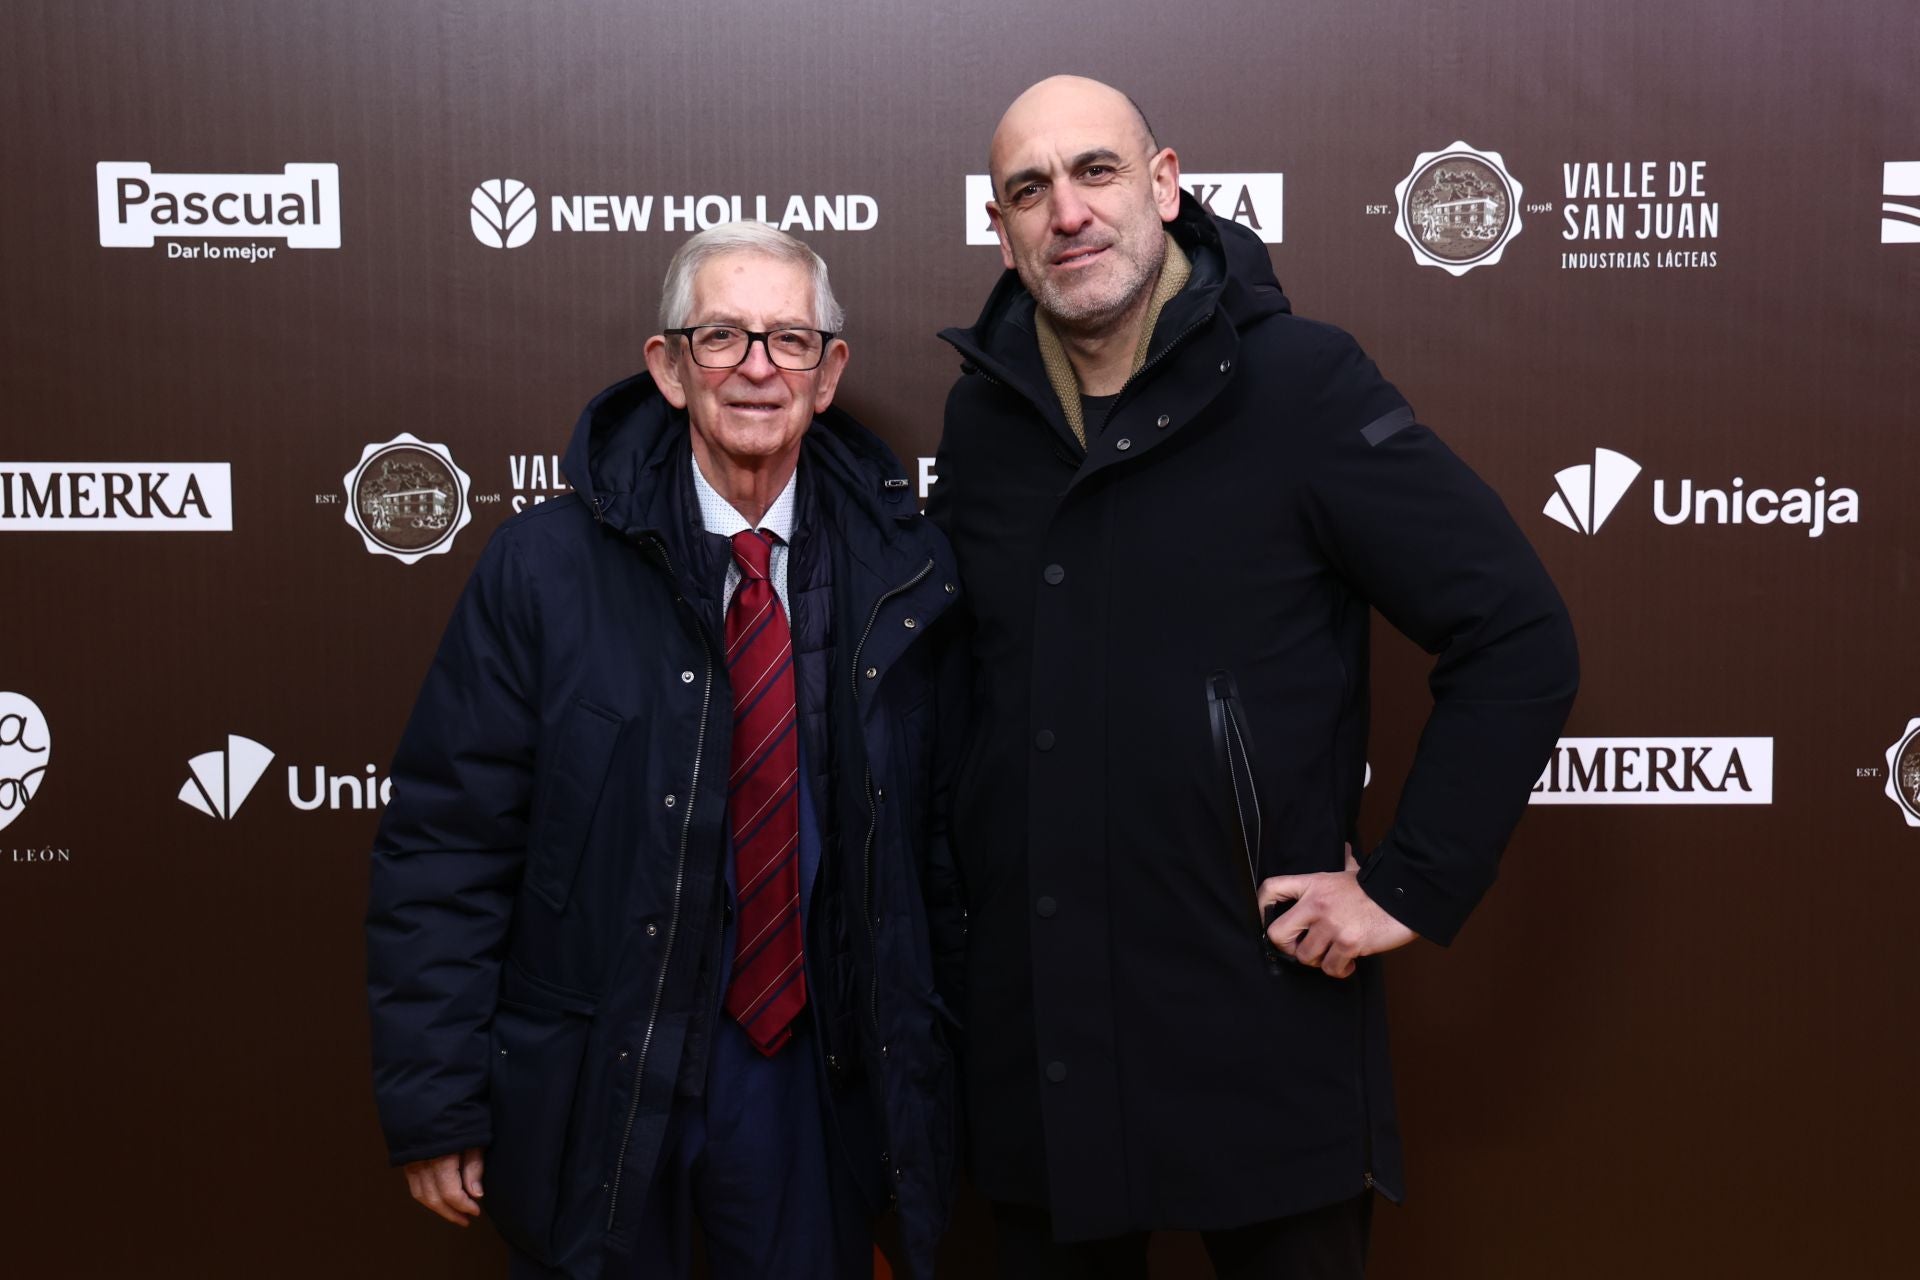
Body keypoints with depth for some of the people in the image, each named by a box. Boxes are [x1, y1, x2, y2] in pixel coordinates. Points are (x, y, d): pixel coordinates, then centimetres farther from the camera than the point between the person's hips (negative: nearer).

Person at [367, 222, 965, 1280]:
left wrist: (942, 1059, 7)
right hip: (596, 1084, -1)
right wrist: (436, 1107, -8)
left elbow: (940, 833, 5)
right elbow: (444, 843, -8)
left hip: (820, 1074, 2)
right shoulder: (543, 566, -9)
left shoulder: (898, 573, -2)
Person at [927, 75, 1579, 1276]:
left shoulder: (1301, 384, -11)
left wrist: (1412, 888, -11)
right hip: (1033, 1033, 5)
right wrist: (968, 883, 10)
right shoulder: (982, 414, 4)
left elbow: (1521, 638, -11)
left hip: (1265, 1035, -4)